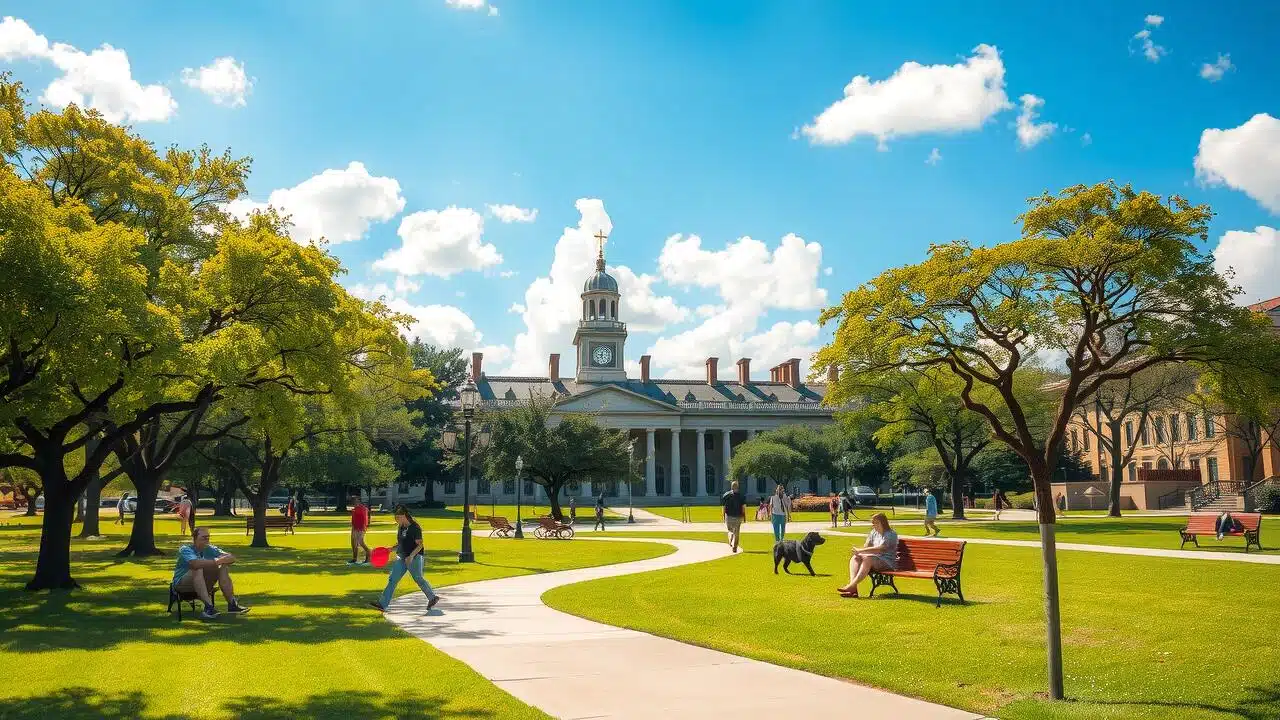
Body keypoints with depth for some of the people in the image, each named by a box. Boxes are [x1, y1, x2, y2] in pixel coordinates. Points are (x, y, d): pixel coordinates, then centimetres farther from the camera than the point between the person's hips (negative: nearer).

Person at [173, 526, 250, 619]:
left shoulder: (210, 549, 3)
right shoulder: (185, 549, -14)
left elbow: (232, 558, -7)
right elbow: (195, 563, -37)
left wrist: (220, 560, -27)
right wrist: (216, 561, -29)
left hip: (203, 584, 6)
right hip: (181, 583, -6)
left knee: (223, 568, -14)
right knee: (198, 570, -34)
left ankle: (232, 604, -19)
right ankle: (209, 607, -45)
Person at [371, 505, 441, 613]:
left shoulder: (415, 528, -15)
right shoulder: (401, 528, 10)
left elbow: (420, 545, -16)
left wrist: (411, 556, -26)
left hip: (414, 558, -8)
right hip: (402, 558, 8)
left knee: (419, 579, 2)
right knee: (392, 579, 3)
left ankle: (433, 597, 21)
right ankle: (382, 604, 4)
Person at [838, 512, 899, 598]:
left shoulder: (891, 534, -10)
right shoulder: (874, 532, 16)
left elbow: (880, 549, -23)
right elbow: (866, 546, 11)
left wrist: (860, 551, -26)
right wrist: (858, 552, -13)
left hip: (887, 562, -8)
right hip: (874, 558, 8)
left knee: (868, 559, -35)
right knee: (854, 559, -16)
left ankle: (852, 585, -40)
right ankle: (853, 588, -33)